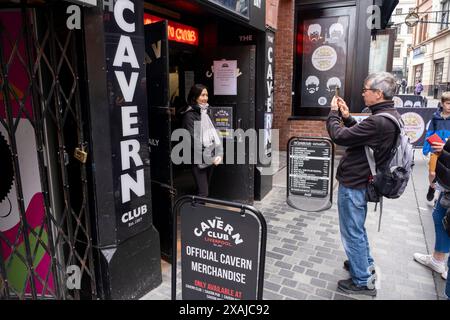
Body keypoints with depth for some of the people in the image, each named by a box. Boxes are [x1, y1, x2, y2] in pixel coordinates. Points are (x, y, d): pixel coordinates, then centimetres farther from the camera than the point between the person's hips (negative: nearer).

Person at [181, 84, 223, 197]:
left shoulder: (206, 112, 12)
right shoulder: (190, 115, -10)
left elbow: (214, 134, 10)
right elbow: (193, 140, -16)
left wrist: (219, 153, -3)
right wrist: (210, 157, -17)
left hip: (210, 158, 7)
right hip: (199, 160, -7)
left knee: (206, 189, 14)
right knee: (203, 193, -6)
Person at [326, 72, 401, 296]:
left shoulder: (378, 122, -28)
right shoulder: (392, 116, 5)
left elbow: (339, 136, -25)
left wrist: (334, 112, -10)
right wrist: (347, 117, 4)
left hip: (353, 184, -10)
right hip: (361, 180, 10)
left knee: (352, 232, 5)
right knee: (357, 228, 26)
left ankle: (362, 282, 20)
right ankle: (366, 265, 42)